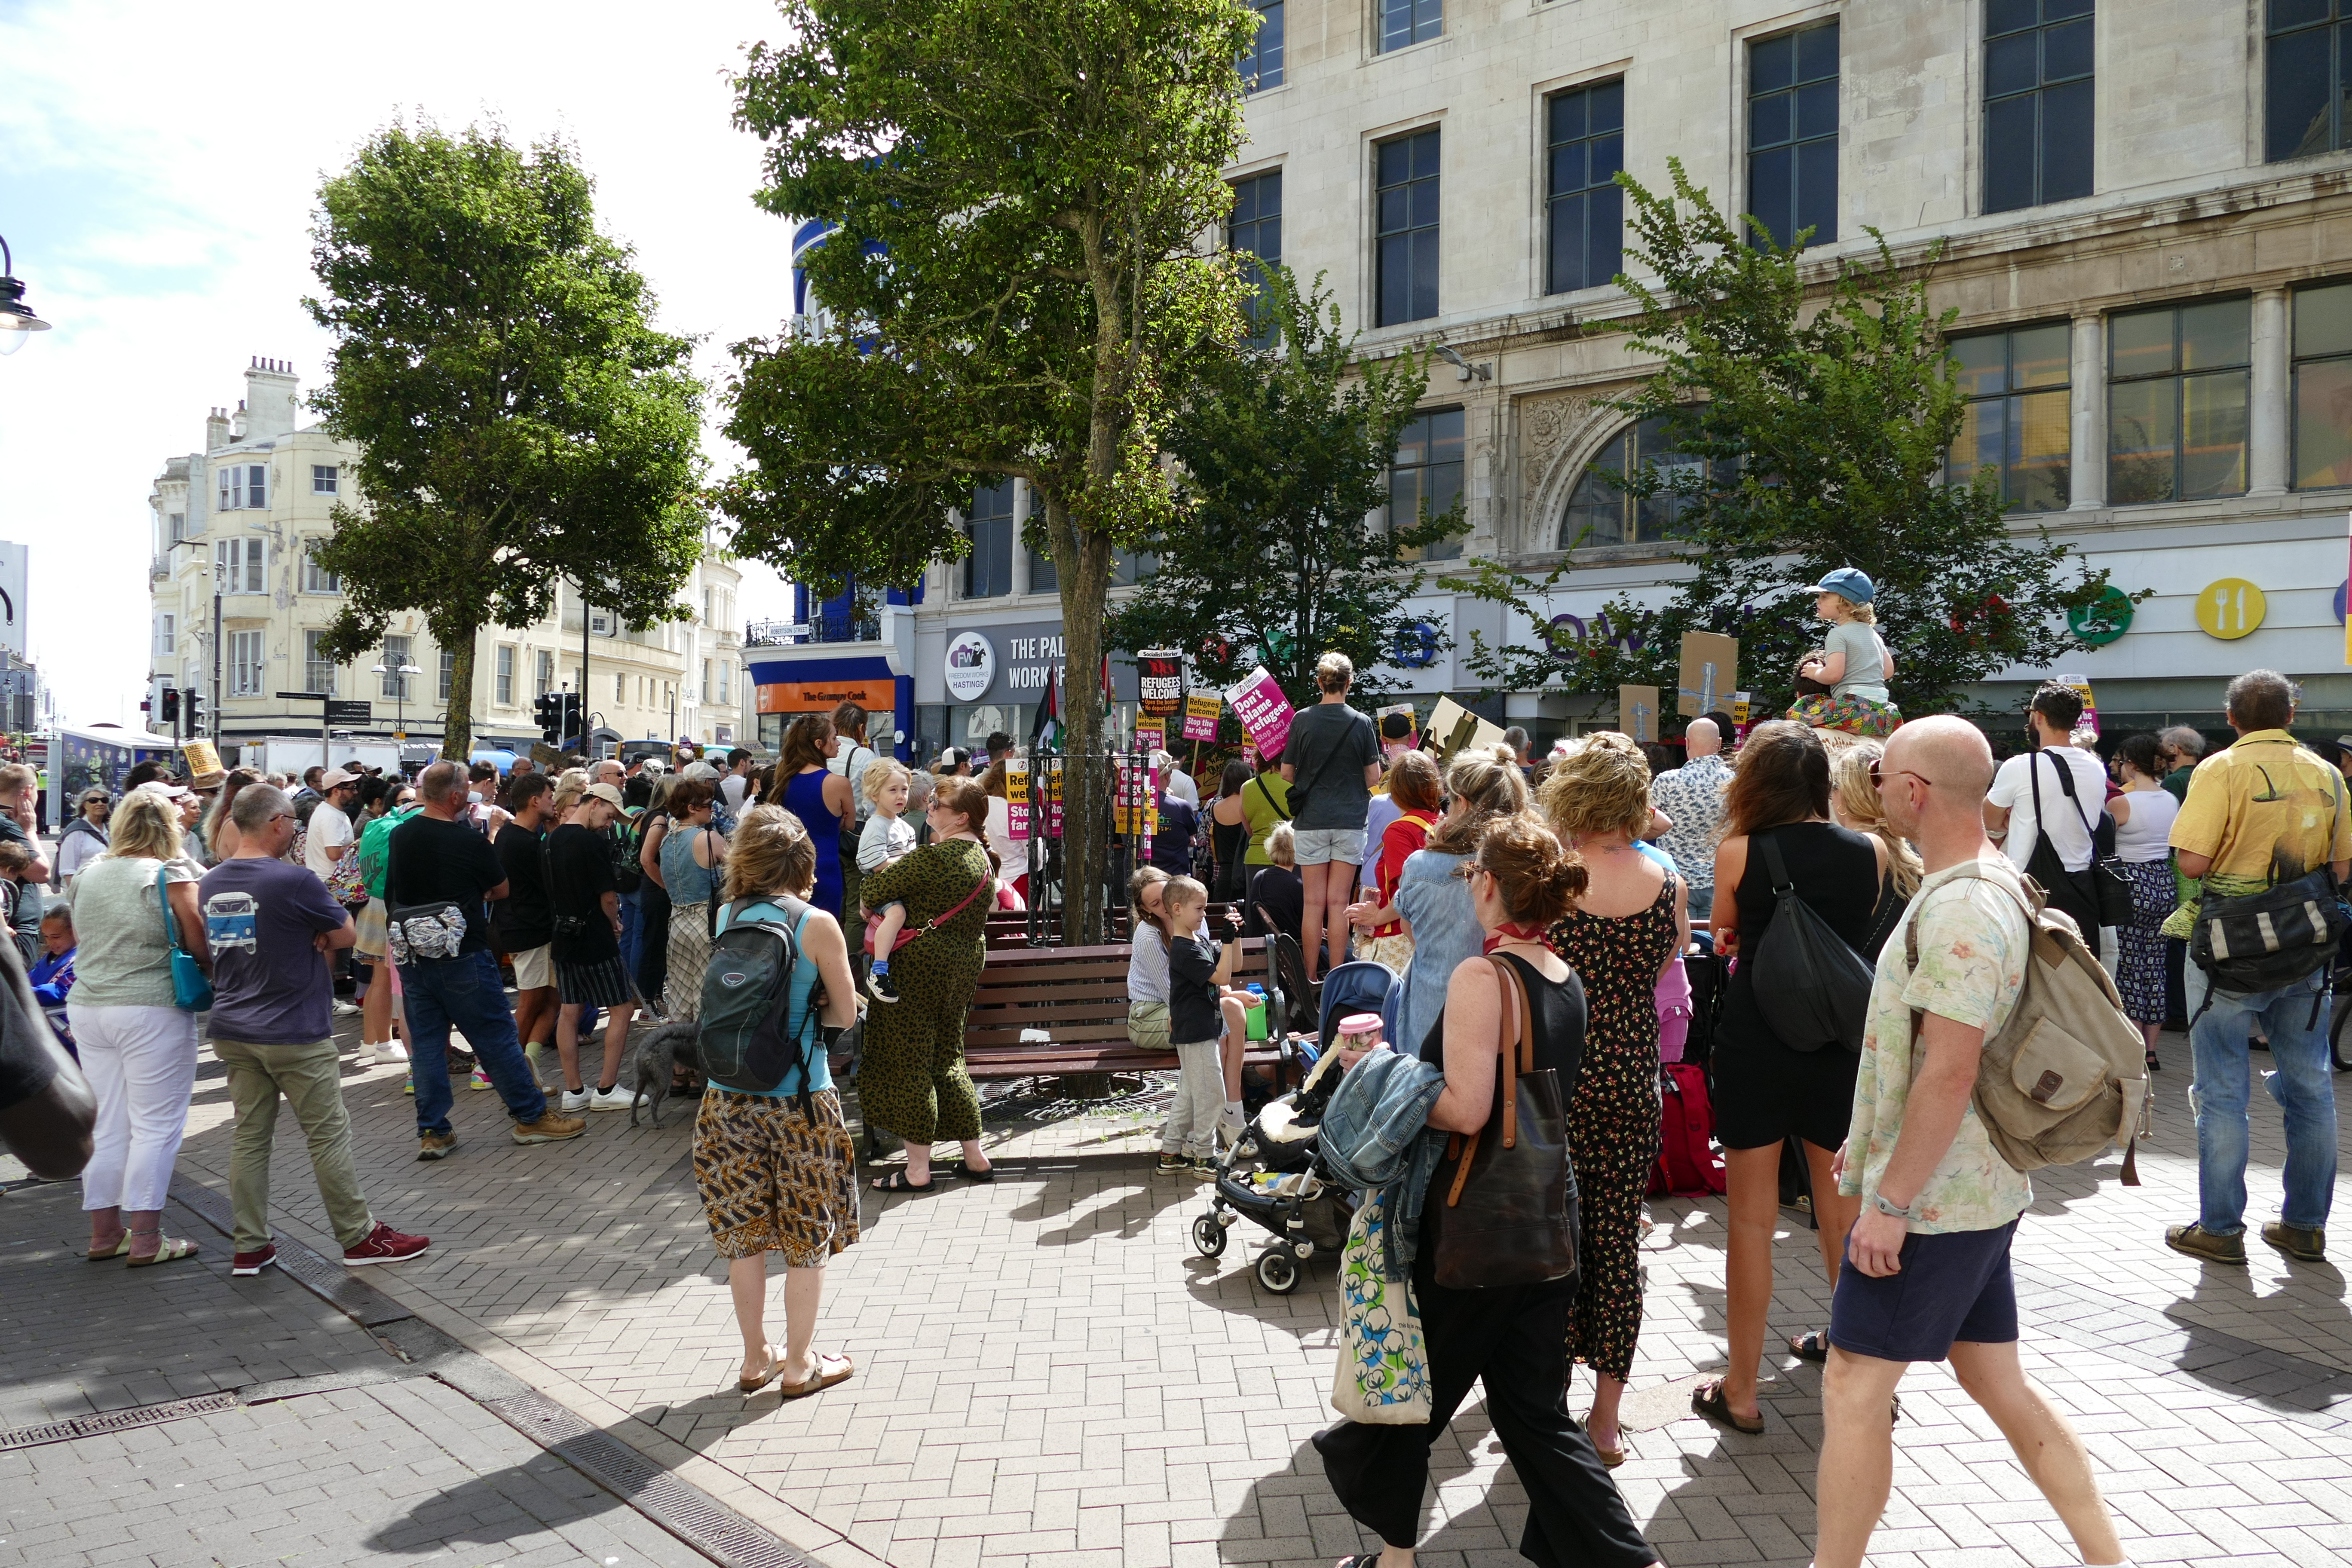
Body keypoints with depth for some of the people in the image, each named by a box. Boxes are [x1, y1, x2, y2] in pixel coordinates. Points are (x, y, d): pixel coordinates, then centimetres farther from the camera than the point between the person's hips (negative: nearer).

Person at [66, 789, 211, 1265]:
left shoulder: (88, 875, 9)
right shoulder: (171, 874, -10)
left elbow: (80, 939, 20)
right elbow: (200, 945, -9)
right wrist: (213, 976, 8)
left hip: (87, 1007, 7)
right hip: (151, 1011, -6)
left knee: (106, 1124, 14)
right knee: (155, 1126, 0)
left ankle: (104, 1232, 20)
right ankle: (146, 1239, 2)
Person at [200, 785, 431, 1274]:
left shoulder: (210, 883, 5)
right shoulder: (294, 881, -17)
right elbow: (345, 934, -7)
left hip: (233, 1031, 7)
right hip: (295, 1034, -7)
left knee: (249, 1137, 12)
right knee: (329, 1134, 2)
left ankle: (249, 1247, 16)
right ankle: (360, 1238, 11)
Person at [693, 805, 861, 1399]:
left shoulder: (728, 917, 0)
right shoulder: (817, 925, -11)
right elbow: (846, 1013, -3)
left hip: (729, 1092, 4)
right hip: (798, 1095, -4)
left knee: (744, 1231, 16)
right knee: (808, 1236, 11)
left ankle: (756, 1359, 29)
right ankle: (799, 1364, 22)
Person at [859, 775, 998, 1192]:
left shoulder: (934, 857, -21)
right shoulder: (981, 857, 7)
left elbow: (875, 889, -18)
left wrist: (870, 906, 6)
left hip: (921, 966, -9)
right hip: (964, 967, 9)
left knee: (908, 1063, 2)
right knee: (947, 1059, 18)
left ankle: (917, 1169, 8)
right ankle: (975, 1156, 21)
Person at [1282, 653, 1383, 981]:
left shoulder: (1301, 720, -3)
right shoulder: (1361, 722, -4)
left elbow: (1287, 773, 2)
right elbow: (1373, 777, -1)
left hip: (1311, 820, 0)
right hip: (1349, 819, 0)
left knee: (1314, 903, 4)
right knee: (1339, 904, 3)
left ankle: (1310, 979, 9)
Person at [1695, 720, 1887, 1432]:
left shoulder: (1738, 853, -10)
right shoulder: (1870, 852, -3)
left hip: (1755, 1045, -3)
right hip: (1842, 1044, 3)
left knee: (1752, 1217, 5)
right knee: (1842, 1208, 20)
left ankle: (1741, 1391, 13)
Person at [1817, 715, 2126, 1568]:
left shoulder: (1960, 906, -23)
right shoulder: (1991, 881, 10)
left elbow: (1949, 1073, -26)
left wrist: (1888, 1202, -21)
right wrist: (1874, 1136, 22)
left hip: (1934, 1199, -10)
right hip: (1984, 1187, 10)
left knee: (1853, 1388, 0)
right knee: (1998, 1381, 18)